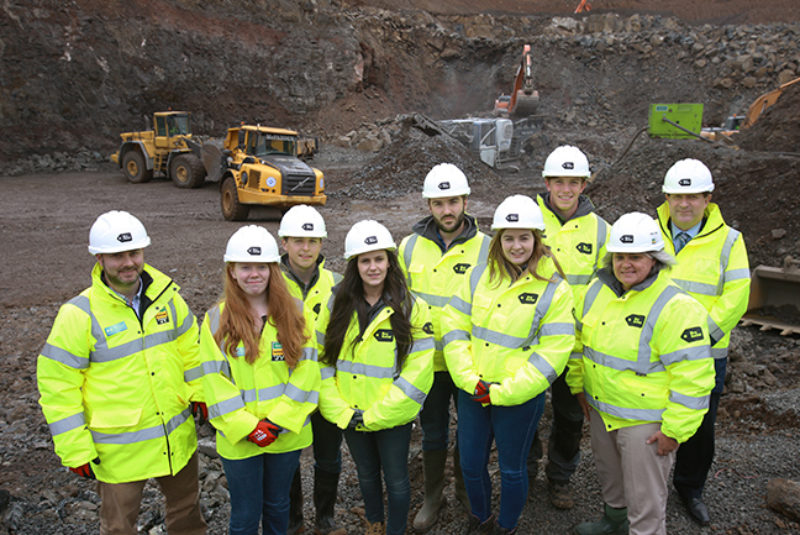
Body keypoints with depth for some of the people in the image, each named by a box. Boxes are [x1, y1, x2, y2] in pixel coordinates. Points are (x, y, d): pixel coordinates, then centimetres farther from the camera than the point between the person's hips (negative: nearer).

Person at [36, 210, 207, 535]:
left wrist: (199, 391, 9)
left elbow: (189, 345, 10)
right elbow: (57, 385, -12)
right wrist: (75, 449, -11)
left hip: (178, 435, 4)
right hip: (119, 448, -3)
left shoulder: (166, 294, -4)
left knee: (186, 509, 23)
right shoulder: (80, 314, -17)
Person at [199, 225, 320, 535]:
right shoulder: (216, 320, -6)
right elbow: (215, 381, -9)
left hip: (286, 433, 1)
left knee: (277, 505, 20)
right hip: (239, 438, -1)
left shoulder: (295, 314, -3)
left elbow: (307, 369, -8)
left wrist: (278, 421, -15)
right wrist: (248, 428, -15)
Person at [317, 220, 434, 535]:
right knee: (366, 474, 23)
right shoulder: (337, 305, -4)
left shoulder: (412, 308, -12)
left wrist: (375, 414, -18)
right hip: (350, 416, 3)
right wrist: (341, 411, -12)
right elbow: (322, 359, -2)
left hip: (393, 417, -3)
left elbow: (418, 371, -15)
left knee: (396, 480, 14)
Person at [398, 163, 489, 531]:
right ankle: (432, 496, 36)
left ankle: (467, 490, 40)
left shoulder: (485, 248, -7)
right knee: (433, 432, 16)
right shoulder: (410, 247, -1)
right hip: (427, 361, 1)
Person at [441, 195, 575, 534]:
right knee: (470, 464, 17)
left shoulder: (554, 289, -10)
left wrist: (503, 391, -17)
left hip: (520, 397, -3)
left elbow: (552, 353, -13)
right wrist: (469, 378, -11)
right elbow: (454, 326, 0)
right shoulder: (478, 276, 0)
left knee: (511, 469, 15)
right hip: (472, 391, 4)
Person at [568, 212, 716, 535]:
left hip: (645, 420, -7)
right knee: (608, 473, 28)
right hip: (600, 409, 7)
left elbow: (692, 376, -22)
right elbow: (579, 339, 12)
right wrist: (578, 386, 14)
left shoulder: (676, 307, -23)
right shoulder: (597, 290, -1)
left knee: (644, 497, 6)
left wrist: (674, 430, -19)